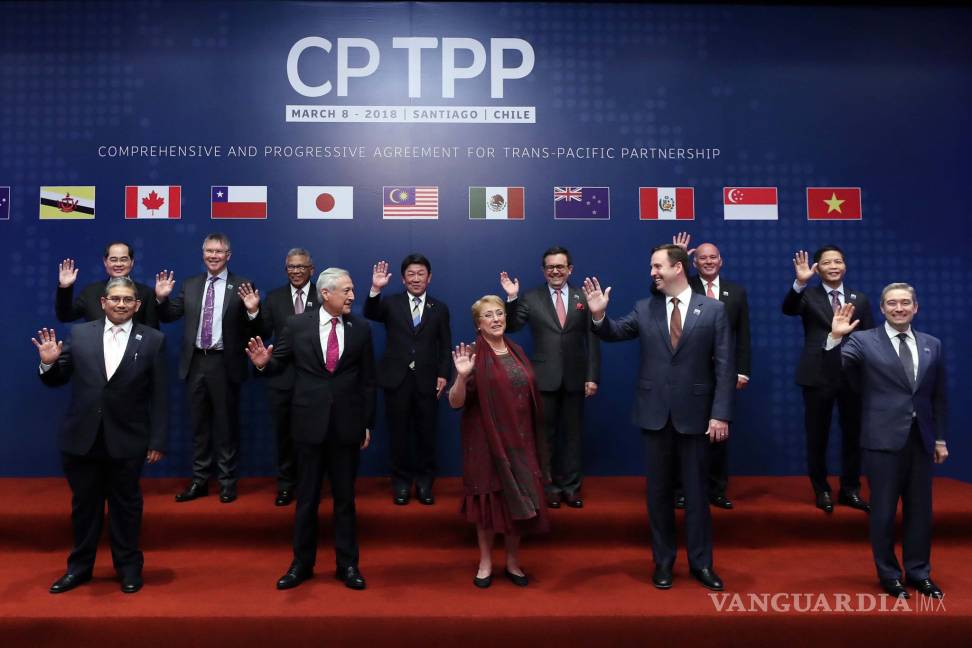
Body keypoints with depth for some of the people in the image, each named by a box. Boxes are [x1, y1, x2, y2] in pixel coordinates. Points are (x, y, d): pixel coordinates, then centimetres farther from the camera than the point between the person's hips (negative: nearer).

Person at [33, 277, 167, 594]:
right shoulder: (79, 334, 3)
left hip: (127, 442, -2)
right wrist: (49, 364, -15)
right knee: (84, 505, 16)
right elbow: (57, 380, 7)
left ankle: (128, 567, 27)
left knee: (126, 505, 11)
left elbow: (159, 395, -4)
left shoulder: (153, 340, -3)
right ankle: (79, 566, 33)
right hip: (82, 438, 2)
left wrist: (157, 441, -6)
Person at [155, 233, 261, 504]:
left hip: (224, 364, -4)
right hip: (196, 363, 5)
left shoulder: (242, 286, -5)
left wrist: (253, 311, -29)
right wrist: (161, 298, -6)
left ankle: (228, 482, 18)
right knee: (198, 425, 14)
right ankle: (199, 481, 26)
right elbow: (170, 316, 12)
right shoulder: (190, 285, 9)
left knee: (226, 425, 6)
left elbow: (253, 330, -9)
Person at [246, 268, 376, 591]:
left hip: (347, 424, 1)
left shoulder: (361, 328, 1)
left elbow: (367, 380, 3)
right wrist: (263, 362, -21)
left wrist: (367, 424, 3)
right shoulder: (297, 325, -2)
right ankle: (302, 563, 27)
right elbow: (279, 364, 4)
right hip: (310, 422, 0)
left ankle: (347, 564, 24)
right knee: (307, 497, 11)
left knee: (345, 497, 11)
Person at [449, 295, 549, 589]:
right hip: (487, 441, -4)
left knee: (518, 500, 10)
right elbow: (455, 402, -13)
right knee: (489, 500, 6)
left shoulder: (516, 351, 7)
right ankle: (485, 563, 24)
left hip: (519, 440, 5)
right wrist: (462, 376, -31)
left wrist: (534, 439, 15)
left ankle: (513, 562, 27)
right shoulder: (473, 355, -9)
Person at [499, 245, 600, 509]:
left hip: (575, 378, 1)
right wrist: (511, 298, -19)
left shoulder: (584, 298, 2)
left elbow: (592, 340, 1)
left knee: (573, 433, 10)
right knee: (546, 433, 10)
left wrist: (593, 376, -4)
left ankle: (571, 486, 23)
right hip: (544, 378, -1)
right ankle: (551, 485, 23)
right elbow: (511, 327, -7)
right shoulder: (531, 298, 0)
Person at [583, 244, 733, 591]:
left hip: (694, 413, -2)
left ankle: (701, 562, 25)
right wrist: (599, 315, -19)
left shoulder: (713, 309, -2)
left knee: (696, 490, 10)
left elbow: (724, 366, -5)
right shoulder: (644, 309, 3)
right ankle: (663, 560, 26)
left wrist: (720, 413, -10)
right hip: (655, 412, 2)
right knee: (658, 489, 12)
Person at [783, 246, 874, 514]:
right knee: (817, 437, 7)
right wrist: (800, 282, -38)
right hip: (818, 376, -3)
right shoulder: (808, 296, 0)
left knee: (853, 435, 12)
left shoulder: (860, 299, 9)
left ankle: (850, 490, 27)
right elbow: (788, 309, -22)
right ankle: (821, 491, 22)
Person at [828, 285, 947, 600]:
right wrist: (835, 337, -39)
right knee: (884, 511, 7)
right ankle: (889, 574, 23)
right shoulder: (864, 340, -4)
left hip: (921, 439, 4)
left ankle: (918, 572, 31)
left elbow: (939, 396, 12)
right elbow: (836, 361, -20)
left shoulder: (932, 345, 9)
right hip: (884, 439, -4)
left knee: (920, 509, 14)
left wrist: (940, 438, 12)